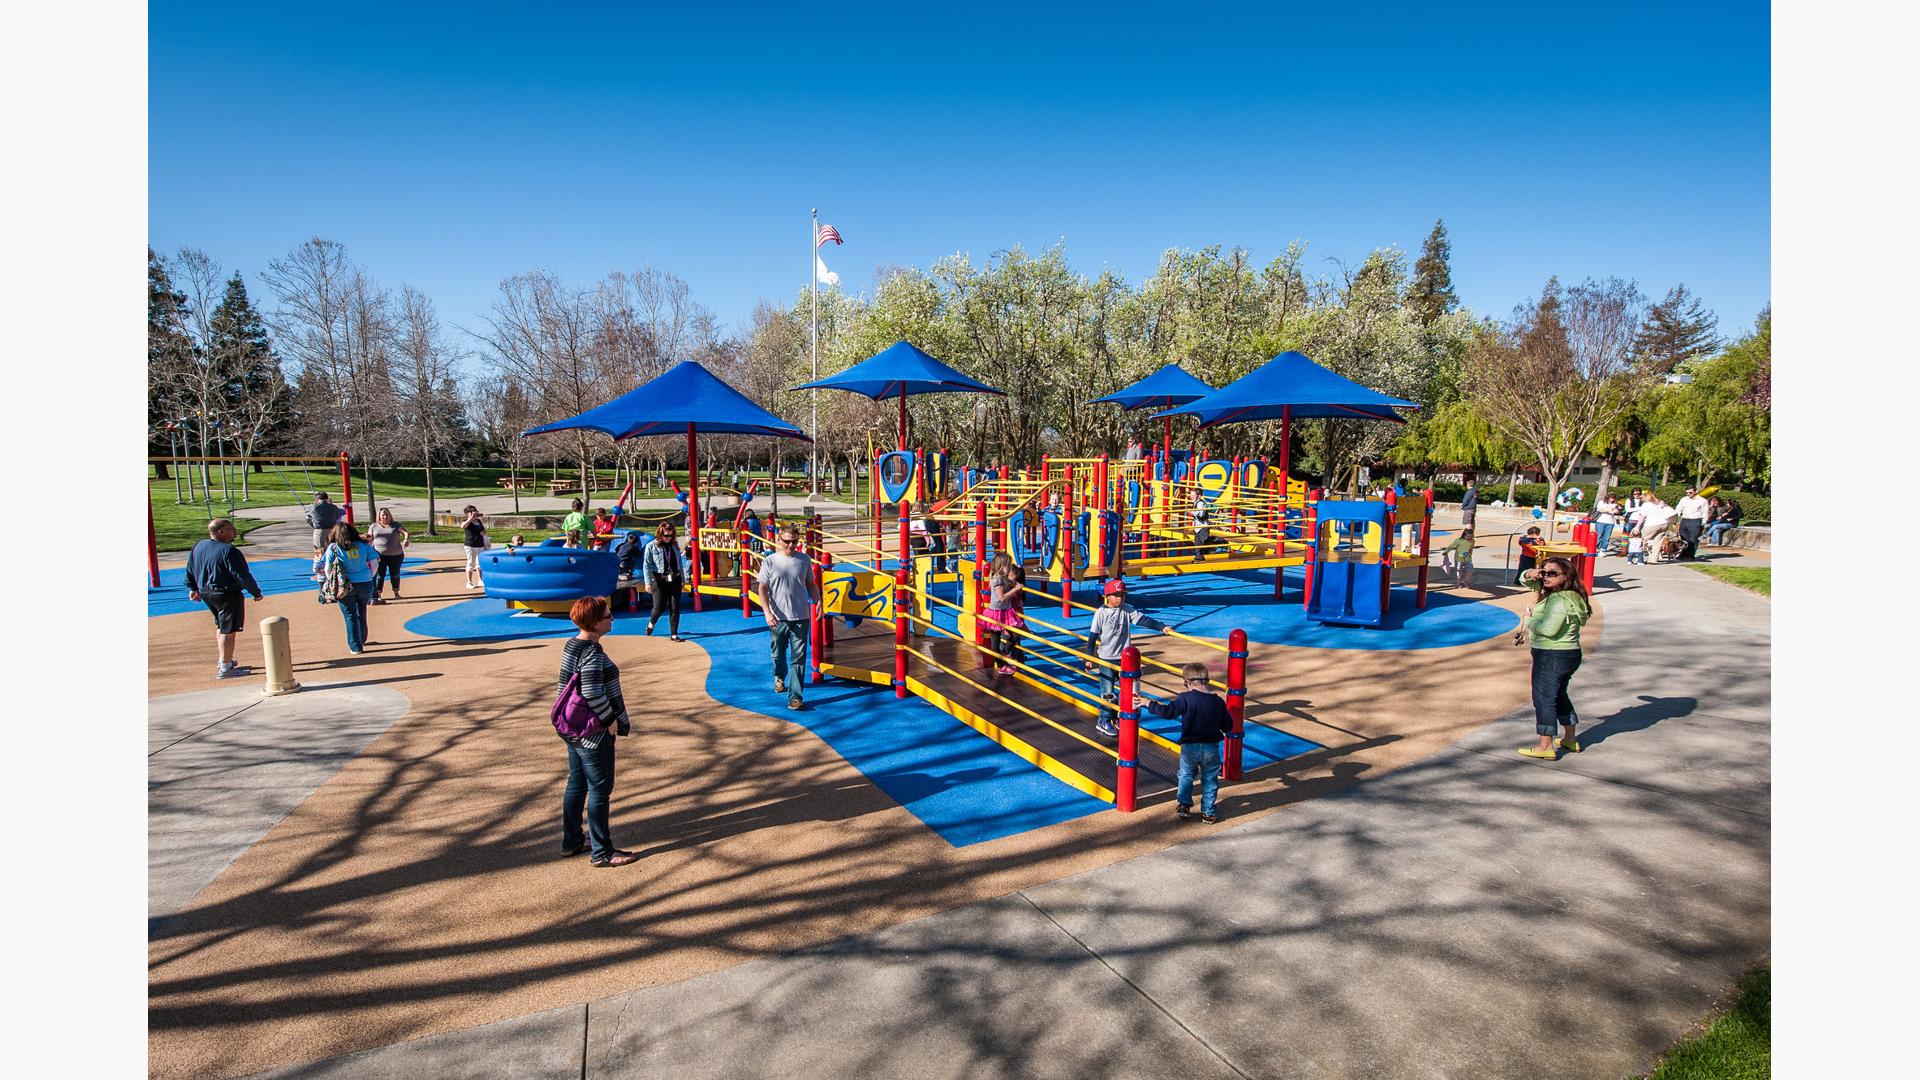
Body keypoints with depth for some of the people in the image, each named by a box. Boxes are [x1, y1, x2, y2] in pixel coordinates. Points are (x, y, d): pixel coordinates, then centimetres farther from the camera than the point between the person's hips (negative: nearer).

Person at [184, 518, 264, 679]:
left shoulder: (198, 547, 6)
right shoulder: (229, 551, -21)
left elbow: (190, 569, 17)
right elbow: (243, 575, -20)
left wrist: (193, 588, 28)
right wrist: (256, 592, -10)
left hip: (205, 592, 9)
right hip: (227, 594, -9)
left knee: (221, 626, 24)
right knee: (229, 630, -2)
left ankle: (223, 660, 34)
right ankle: (225, 668, 0)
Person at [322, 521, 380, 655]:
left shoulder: (333, 548, -6)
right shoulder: (363, 545, -1)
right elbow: (374, 563, 0)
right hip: (365, 584, 2)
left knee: (350, 616, 8)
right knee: (361, 613, 22)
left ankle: (355, 646, 9)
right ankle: (362, 640, 37)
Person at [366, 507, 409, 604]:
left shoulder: (395, 526, 4)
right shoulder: (374, 526, 9)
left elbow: (405, 532, -7)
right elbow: (369, 537, 13)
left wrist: (406, 539, -27)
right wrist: (367, 537, -10)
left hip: (396, 555, 0)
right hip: (379, 555, 0)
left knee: (395, 574, 11)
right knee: (380, 575, -4)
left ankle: (396, 594, 25)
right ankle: (377, 596, -2)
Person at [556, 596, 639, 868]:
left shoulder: (571, 645, 7)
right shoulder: (592, 652, -22)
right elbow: (592, 692, -28)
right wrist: (610, 720, -16)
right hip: (593, 733, -10)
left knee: (576, 784, 19)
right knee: (600, 789, 1)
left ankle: (571, 841, 32)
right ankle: (602, 852, 10)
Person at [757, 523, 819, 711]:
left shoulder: (804, 560, 5)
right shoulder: (769, 562, -1)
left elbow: (811, 585, 14)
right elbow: (763, 589, -2)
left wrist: (817, 602, -3)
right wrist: (767, 612, -14)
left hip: (800, 617, 0)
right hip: (778, 618, 0)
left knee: (798, 658, -4)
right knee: (778, 653, 17)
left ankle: (794, 695, -1)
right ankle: (779, 678, 47)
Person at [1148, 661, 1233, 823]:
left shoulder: (1185, 698, -12)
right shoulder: (1218, 701, 0)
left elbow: (1168, 712, -17)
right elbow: (1228, 726, 6)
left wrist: (1150, 704, -6)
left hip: (1190, 747, -2)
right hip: (1211, 748, 2)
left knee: (1186, 776, 19)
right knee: (1210, 780, 15)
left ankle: (1183, 805, 13)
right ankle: (1208, 812, 19)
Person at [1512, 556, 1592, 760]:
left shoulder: (1560, 600, -20)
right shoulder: (1551, 591, 9)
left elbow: (1549, 629, -28)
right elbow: (1527, 581, 19)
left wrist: (1529, 618, -11)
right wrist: (1531, 574, -5)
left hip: (1552, 656, -10)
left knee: (1544, 697, -5)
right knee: (1559, 695, 22)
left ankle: (1546, 747, -1)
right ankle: (1570, 739, 33)